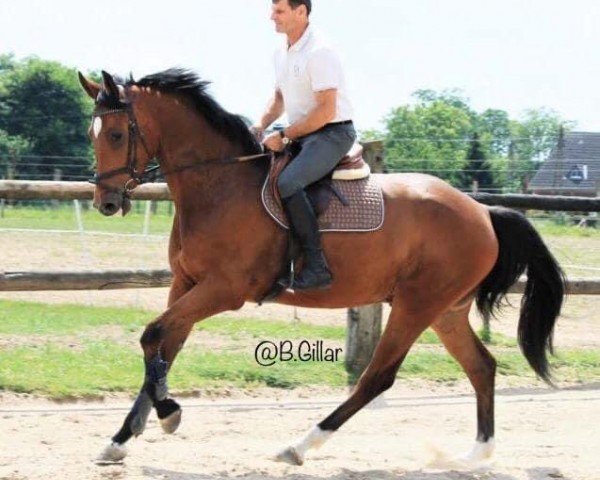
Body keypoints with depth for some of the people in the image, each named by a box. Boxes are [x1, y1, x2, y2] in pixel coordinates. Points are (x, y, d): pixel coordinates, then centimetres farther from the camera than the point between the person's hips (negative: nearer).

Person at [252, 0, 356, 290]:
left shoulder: (319, 53, -17)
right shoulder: (282, 55, 11)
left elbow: (326, 110, -22)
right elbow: (279, 98, 26)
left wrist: (285, 135, -19)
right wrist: (261, 127, 6)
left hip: (332, 133, -10)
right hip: (301, 135, 10)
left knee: (286, 183, -30)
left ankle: (316, 268, -30)